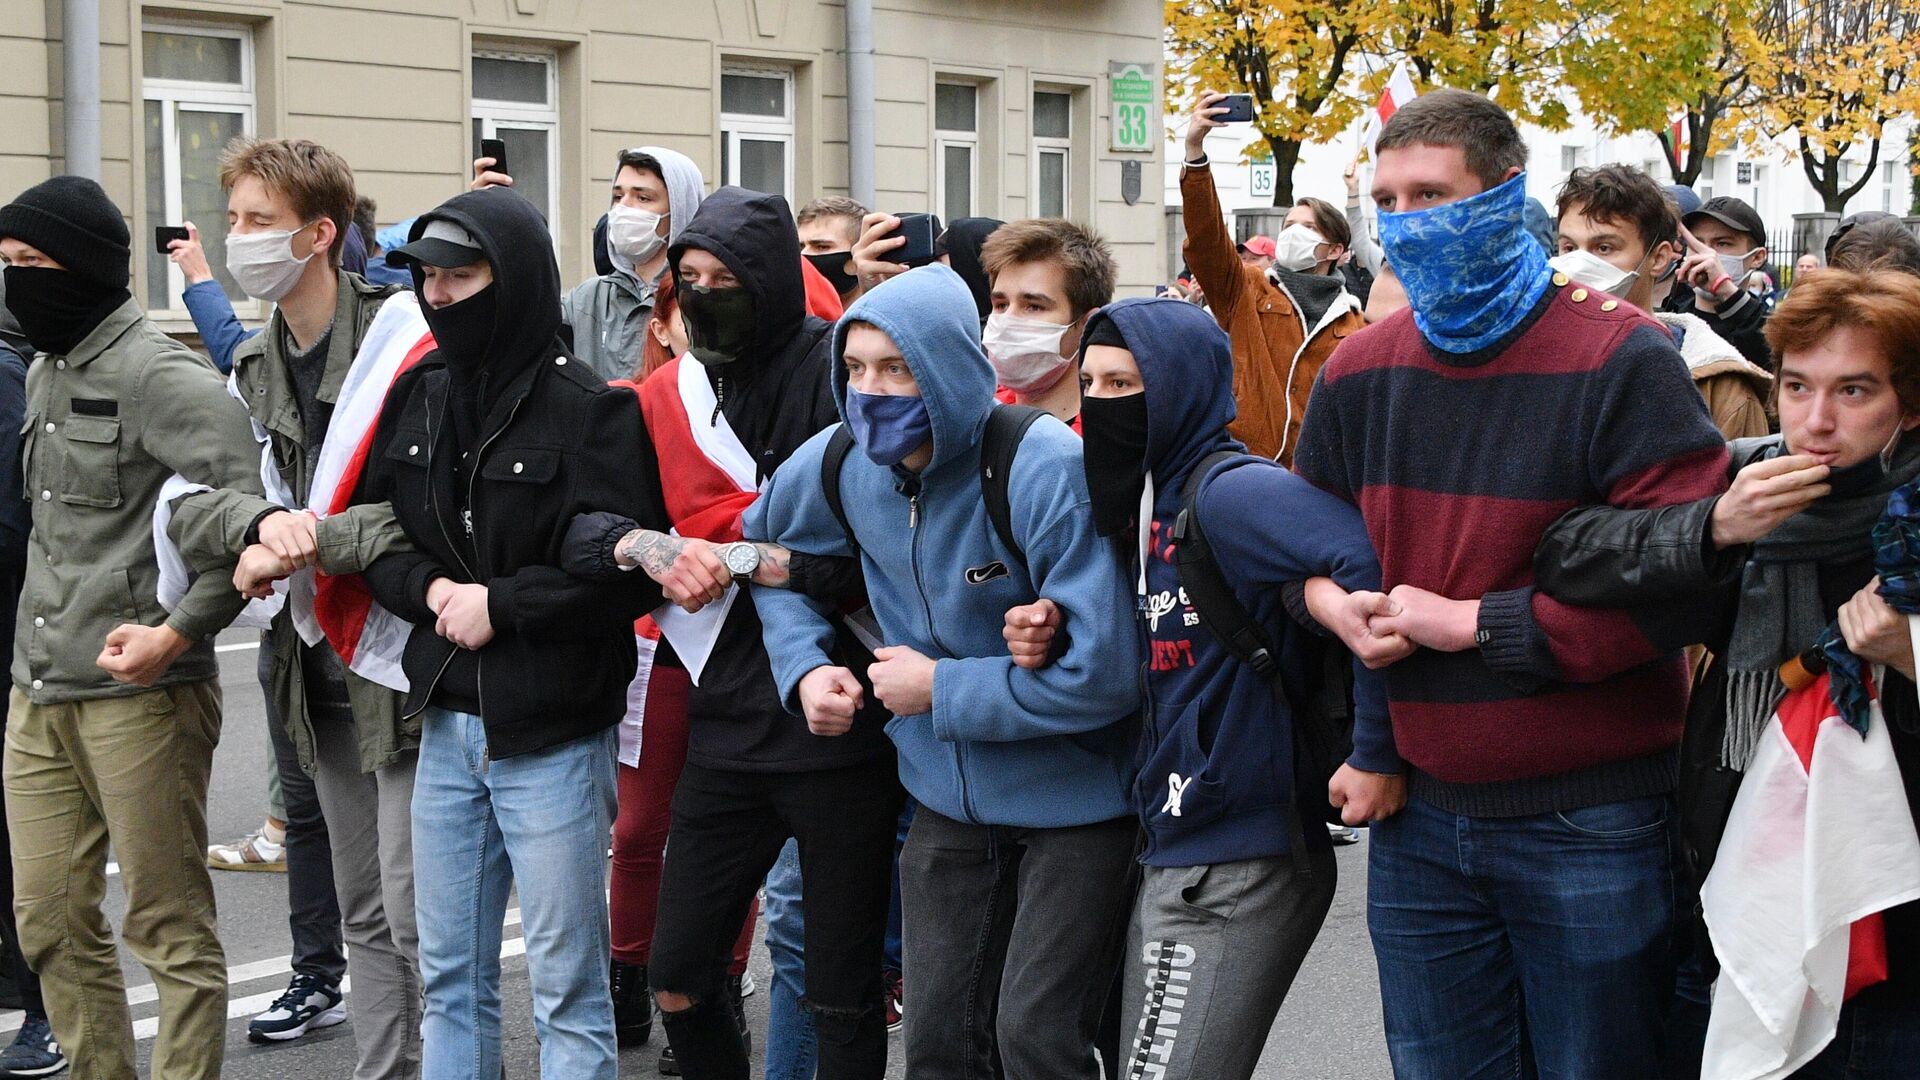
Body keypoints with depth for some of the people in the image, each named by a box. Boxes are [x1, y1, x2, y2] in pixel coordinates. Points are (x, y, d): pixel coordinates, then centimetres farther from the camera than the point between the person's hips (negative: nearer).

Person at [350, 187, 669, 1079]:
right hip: (446, 727, 6)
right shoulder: (416, 396, 6)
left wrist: (500, 605, -16)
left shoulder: (589, 410, -13)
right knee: (449, 976, 15)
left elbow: (629, 570, -17)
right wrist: (430, 589, -8)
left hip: (553, 737, -6)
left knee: (566, 987, 4)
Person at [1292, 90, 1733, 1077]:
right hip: (1419, 818, 5)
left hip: (1588, 826, -5)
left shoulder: (1618, 359, -13)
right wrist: (1331, 600, -5)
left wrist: (1473, 622, -18)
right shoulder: (1360, 370, 5)